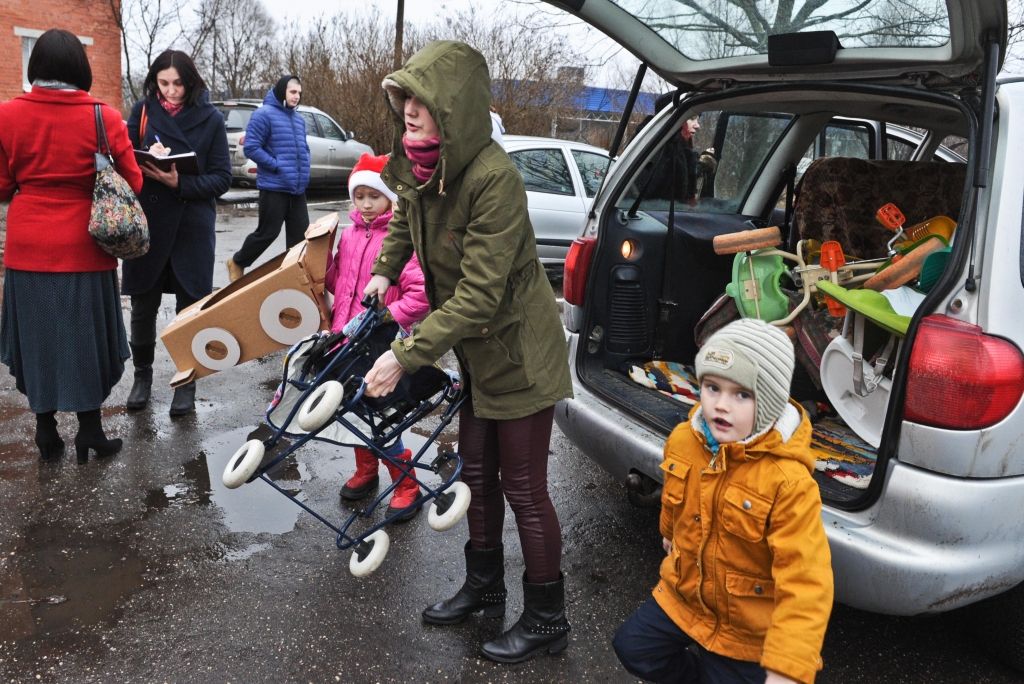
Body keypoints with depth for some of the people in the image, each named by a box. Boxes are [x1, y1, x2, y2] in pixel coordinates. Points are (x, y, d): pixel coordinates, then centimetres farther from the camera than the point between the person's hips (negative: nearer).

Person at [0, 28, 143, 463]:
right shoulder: (104, 118, -8)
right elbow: (132, 184, -2)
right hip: (83, 247, -1)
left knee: (37, 337, 13)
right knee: (84, 337, 10)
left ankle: (46, 431, 22)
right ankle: (90, 431, 18)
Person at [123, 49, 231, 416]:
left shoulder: (210, 118, -2)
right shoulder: (143, 110, 3)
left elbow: (222, 178, -5)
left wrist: (180, 184, -20)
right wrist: (146, 161, -18)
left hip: (192, 226, -1)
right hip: (146, 223, 2)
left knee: (190, 306, 4)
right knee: (143, 305, 9)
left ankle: (186, 382, 18)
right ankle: (142, 373, 28)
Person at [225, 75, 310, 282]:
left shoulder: (299, 119, 16)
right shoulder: (264, 114, -9)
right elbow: (251, 148, -14)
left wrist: (304, 169, 8)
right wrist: (278, 166, -16)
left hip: (298, 188, 7)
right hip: (274, 187, -7)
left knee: (300, 234, 5)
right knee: (267, 233, -1)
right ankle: (237, 263, 21)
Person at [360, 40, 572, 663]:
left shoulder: (494, 178, -29)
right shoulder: (424, 168, -5)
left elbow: (478, 294, -32)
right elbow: (406, 217, 22)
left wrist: (405, 357, -31)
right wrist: (384, 272, 12)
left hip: (518, 353, -8)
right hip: (476, 350, 8)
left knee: (523, 486, 2)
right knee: (477, 472, 18)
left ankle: (547, 619, 22)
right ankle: (484, 588, 39)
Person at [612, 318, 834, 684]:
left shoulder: (789, 479, -33)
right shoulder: (683, 439, -13)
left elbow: (806, 583, -34)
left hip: (749, 627, -5)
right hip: (685, 594, 6)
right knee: (632, 648, 13)